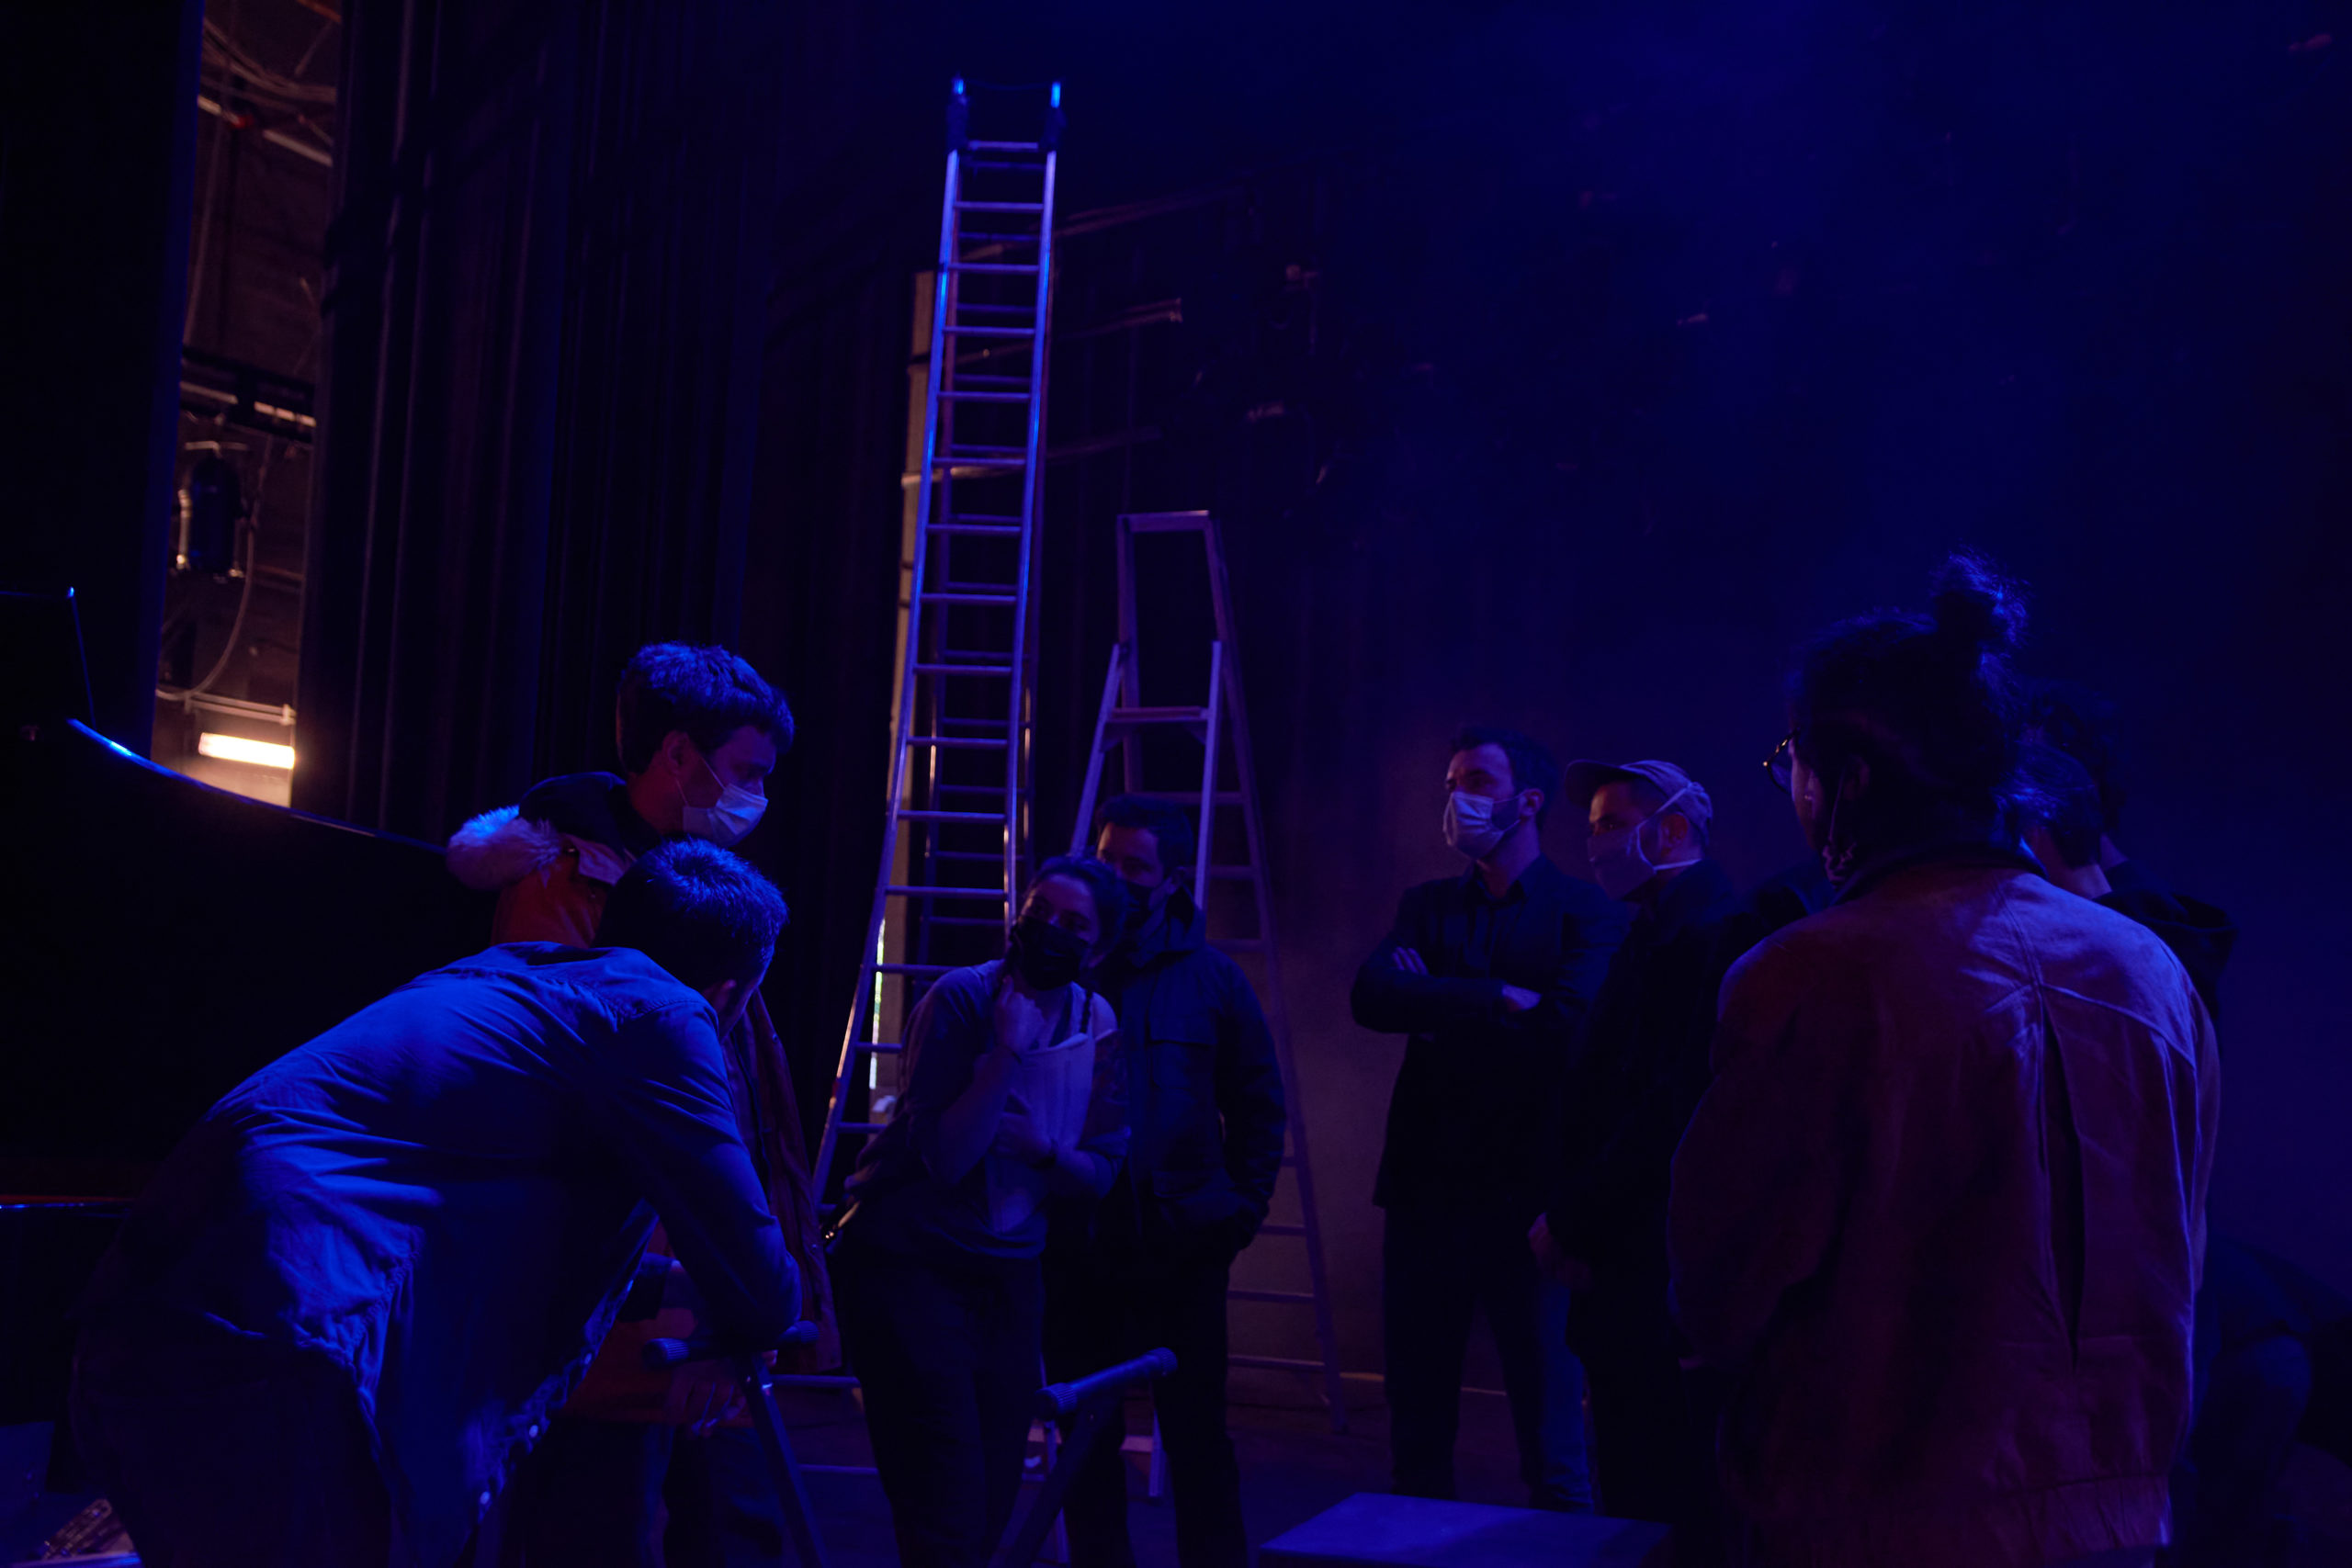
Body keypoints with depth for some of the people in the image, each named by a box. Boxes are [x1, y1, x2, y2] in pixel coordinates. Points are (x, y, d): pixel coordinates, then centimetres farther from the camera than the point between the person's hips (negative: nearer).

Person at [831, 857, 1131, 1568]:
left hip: (1009, 1274, 6)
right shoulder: (961, 998, -14)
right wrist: (1009, 1050, -26)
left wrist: (1039, 1149, -14)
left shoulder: (1097, 1022, 4)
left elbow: (1098, 1175, 5)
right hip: (910, 1265, -6)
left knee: (992, 1508, 11)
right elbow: (945, 1156, -21)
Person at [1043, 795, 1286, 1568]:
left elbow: (1258, 1106, 10)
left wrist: (1241, 1208, 1)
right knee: (1086, 1442, 9)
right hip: (1075, 1245, 1)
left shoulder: (1211, 977, 4)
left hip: (1181, 1250, -1)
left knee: (1197, 1436, 5)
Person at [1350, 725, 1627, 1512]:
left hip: (1530, 1195, -4)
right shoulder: (1427, 905, 12)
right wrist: (1496, 1000, -15)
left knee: (1552, 1443, 1)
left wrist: (1439, 1009, -9)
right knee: (1417, 1429, 11)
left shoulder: (1586, 911, 0)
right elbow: (1370, 996, -6)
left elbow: (1570, 1025, -18)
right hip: (1426, 1188, 4)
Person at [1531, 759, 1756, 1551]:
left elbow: (1673, 1109, -23)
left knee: (1667, 1494, -1)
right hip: (1624, 1256, 10)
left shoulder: (1709, 931, -16)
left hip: (1666, 1269, -10)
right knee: (1629, 1475, 16)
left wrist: (1571, 1222, -15)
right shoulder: (1653, 930, 16)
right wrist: (1575, 1218, 7)